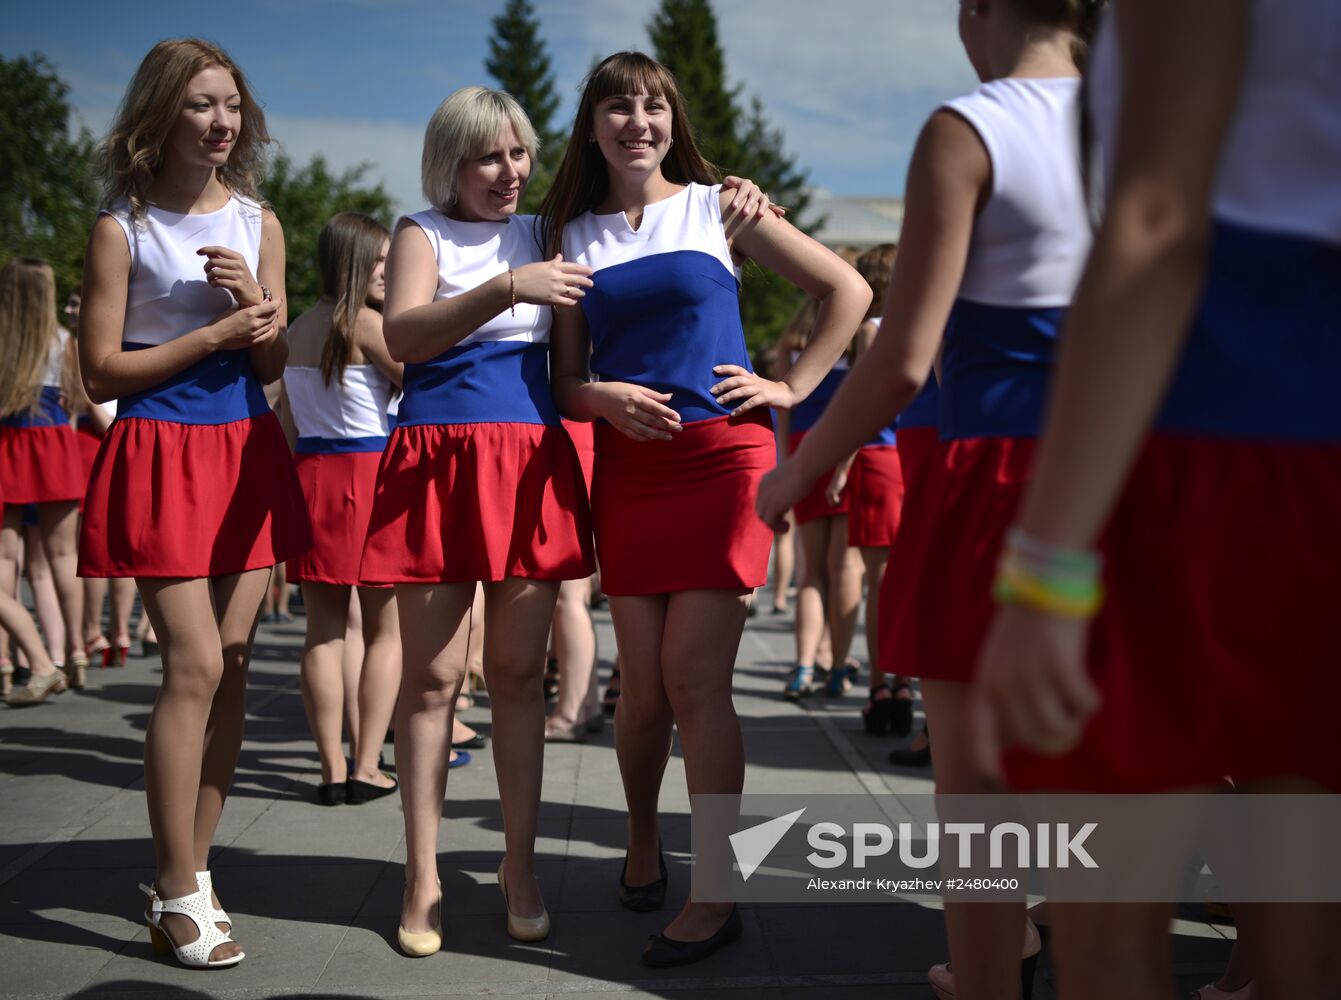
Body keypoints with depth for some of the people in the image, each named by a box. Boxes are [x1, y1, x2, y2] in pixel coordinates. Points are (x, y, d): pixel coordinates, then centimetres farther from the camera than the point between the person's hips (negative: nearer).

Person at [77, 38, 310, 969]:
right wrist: (213, 335, -12)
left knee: (231, 666, 4)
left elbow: (273, 364, 10)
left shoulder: (258, 222, 11)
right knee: (194, 663, -12)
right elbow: (102, 370, -5)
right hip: (160, 454, -5)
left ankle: (188, 872, 15)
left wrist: (255, 299, -10)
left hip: (247, 450, 5)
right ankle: (180, 892, -1)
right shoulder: (122, 228, -3)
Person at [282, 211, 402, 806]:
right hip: (368, 470, -6)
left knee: (325, 627, 7)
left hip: (310, 471, 7)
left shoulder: (298, 329, 13)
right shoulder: (367, 323, -9)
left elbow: (288, 421, 17)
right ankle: (366, 767, 3)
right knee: (385, 628, 4)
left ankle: (333, 768, 8)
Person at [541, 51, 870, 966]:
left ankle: (718, 896, 1)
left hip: (725, 455, -3)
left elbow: (848, 290, 6)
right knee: (643, 684, 3)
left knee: (694, 678, -9)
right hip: (629, 468, 3)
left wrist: (792, 388, 0)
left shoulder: (719, 206, 4)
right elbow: (566, 381, 12)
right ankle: (643, 845, 30)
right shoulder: (574, 233, 11)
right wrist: (606, 397, -9)